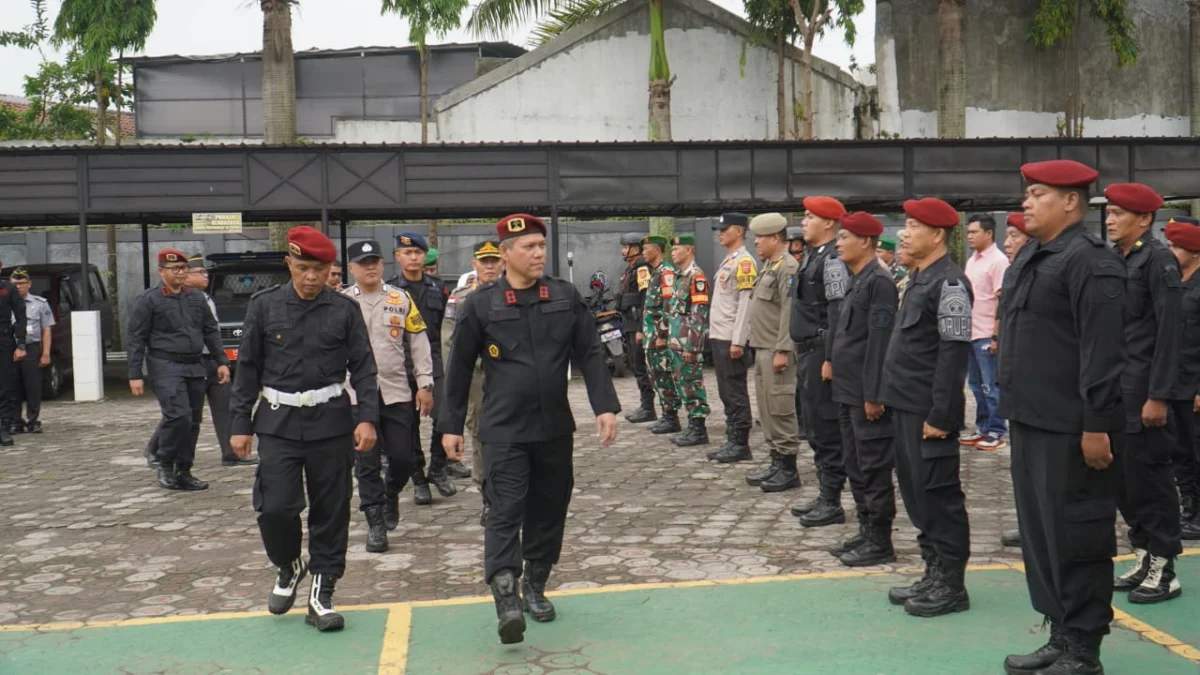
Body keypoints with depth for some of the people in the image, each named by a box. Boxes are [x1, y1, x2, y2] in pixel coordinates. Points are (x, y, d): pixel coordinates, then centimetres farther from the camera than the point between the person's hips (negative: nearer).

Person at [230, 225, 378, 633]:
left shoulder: (345, 311, 3)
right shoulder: (264, 305, 4)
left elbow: (363, 368, 4)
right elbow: (248, 367, 8)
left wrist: (367, 417, -8)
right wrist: (240, 424, 5)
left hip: (331, 423, 0)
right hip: (278, 422, 0)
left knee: (330, 511, 4)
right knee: (274, 507, -9)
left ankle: (321, 593, 16)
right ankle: (288, 568, 22)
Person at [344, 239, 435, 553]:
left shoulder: (401, 299, 5)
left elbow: (419, 343, 6)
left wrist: (425, 384, 1)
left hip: (397, 393, 1)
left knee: (402, 457, 4)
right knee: (366, 464, 1)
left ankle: (391, 494, 34)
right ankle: (375, 525, 9)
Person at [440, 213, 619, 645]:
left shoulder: (566, 298, 3)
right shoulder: (480, 305, -4)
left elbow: (590, 355, 6)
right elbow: (459, 368, 3)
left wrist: (605, 406, -4)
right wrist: (451, 425, 5)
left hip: (556, 428, 4)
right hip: (504, 430, -3)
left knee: (549, 510, 12)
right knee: (505, 511, -11)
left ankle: (535, 587, 27)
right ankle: (507, 600, -15)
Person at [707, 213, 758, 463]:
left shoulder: (744, 262, -12)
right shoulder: (727, 261, 18)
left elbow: (746, 303, -18)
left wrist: (738, 341, -21)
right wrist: (717, 336, 18)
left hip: (732, 339, -10)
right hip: (719, 338, 10)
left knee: (736, 394, -4)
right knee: (726, 394, 12)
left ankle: (741, 445, 1)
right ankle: (731, 441, 18)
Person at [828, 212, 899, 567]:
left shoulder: (879, 281, -14)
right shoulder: (857, 281, 15)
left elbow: (879, 340, -19)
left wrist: (873, 394, -21)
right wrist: (838, 378, 17)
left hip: (866, 394, -10)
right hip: (848, 391, 10)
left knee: (874, 468, -2)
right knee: (855, 466, 15)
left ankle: (881, 542, 6)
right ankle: (866, 532, 24)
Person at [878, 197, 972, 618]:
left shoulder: (949, 283, -14)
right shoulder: (919, 279, 15)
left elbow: (954, 353, -19)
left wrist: (940, 415, -21)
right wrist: (896, 400, 17)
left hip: (928, 411, -10)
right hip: (906, 407, 10)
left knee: (938, 494, -2)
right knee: (916, 493, 15)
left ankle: (951, 585, 8)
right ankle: (933, 575, 25)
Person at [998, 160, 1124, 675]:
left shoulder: (1090, 262, -14)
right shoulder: (1031, 257, 15)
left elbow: (1103, 351, -20)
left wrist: (1096, 425, -22)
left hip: (1069, 429, -9)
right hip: (1030, 421, 10)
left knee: (1075, 537, 0)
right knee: (1039, 533, 15)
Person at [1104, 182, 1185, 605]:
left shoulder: (1158, 260, -10)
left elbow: (1170, 331, -15)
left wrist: (1158, 396, -18)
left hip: (1142, 390, -8)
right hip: (1114, 389, 8)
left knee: (1148, 477, -1)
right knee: (1122, 477, 11)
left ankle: (1164, 570, 9)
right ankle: (1142, 560, 21)